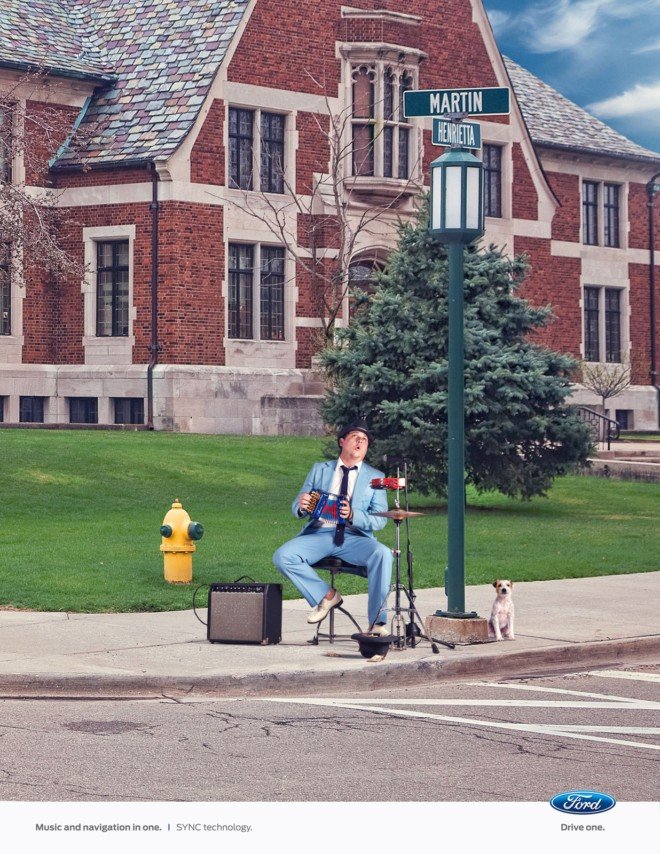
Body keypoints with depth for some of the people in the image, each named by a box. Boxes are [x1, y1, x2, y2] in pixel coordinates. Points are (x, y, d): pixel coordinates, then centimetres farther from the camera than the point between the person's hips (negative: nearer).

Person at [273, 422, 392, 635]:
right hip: (319, 534, 2)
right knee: (282, 556, -25)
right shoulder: (319, 470, 16)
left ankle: (377, 622, -27)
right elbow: (296, 507, 13)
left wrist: (353, 515, -20)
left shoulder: (375, 477, 11)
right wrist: (302, 506, -13)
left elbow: (380, 520, 0)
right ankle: (325, 595, -5)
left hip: (355, 537, -2)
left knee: (382, 554, -33)